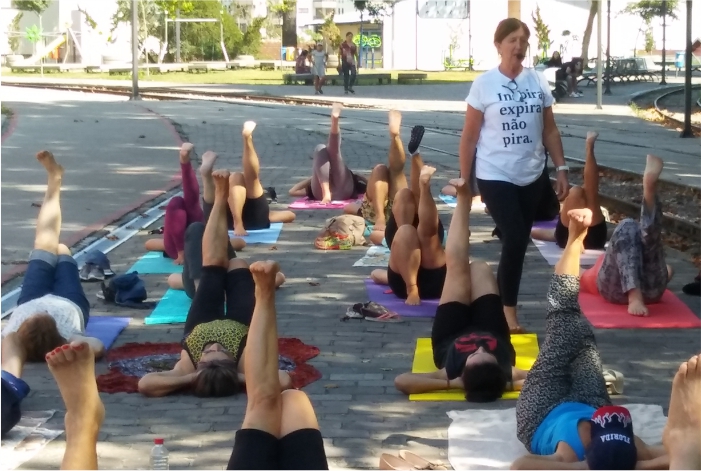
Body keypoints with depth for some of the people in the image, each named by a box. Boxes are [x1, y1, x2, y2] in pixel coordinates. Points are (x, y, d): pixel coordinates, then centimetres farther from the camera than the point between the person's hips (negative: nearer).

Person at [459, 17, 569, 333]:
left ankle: (503, 299, 24)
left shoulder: (538, 82, 4)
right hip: (495, 177, -4)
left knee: (520, 242, 9)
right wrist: (464, 182, -4)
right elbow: (469, 137, -3)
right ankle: (507, 307, 3)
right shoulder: (484, 84, -6)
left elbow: (550, 131, 10)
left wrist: (561, 169, 4)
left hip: (531, 177, 4)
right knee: (515, 240, -13)